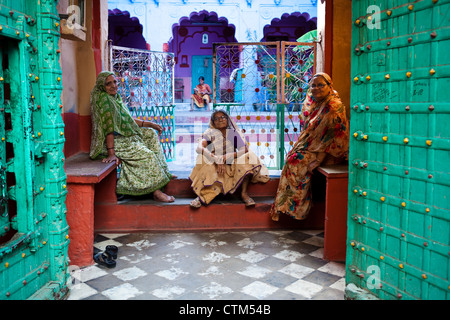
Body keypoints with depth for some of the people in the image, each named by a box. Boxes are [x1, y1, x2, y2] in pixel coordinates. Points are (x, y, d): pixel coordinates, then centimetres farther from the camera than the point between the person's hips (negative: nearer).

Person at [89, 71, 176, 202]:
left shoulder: (116, 98, 11)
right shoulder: (103, 99, -18)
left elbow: (128, 119, 21)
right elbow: (108, 127, -27)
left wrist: (150, 124, 17)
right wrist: (111, 153, -31)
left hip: (125, 136, 10)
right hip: (114, 142, -10)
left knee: (151, 134, 15)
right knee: (147, 155, -20)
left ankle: (162, 172, 13)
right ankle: (156, 192, -14)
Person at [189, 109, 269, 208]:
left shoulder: (234, 133, 1)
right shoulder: (210, 133, -1)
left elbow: (244, 149, -15)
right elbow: (199, 148, -21)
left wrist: (226, 157, -26)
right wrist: (217, 160, -32)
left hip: (232, 167, 1)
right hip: (214, 167, 0)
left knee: (248, 156, -24)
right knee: (203, 157, -29)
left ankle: (244, 193, -22)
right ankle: (202, 195, -30)